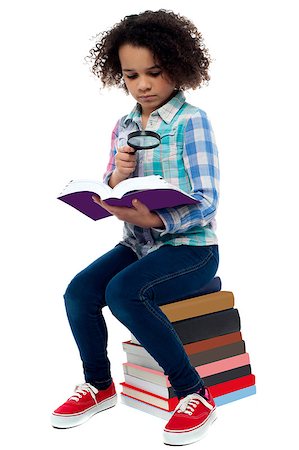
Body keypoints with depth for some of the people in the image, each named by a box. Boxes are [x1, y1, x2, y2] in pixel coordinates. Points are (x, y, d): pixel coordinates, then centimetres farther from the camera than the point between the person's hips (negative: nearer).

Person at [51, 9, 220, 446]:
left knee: (123, 291, -29)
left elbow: (206, 202, -17)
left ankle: (194, 392, -16)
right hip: (137, 243, 6)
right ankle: (99, 385, 12)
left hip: (191, 247, -6)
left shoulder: (192, 121, -10)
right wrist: (117, 177, -12)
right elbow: (108, 196, 12)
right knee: (79, 291, -13)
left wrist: (154, 219, -33)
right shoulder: (124, 126, 8)